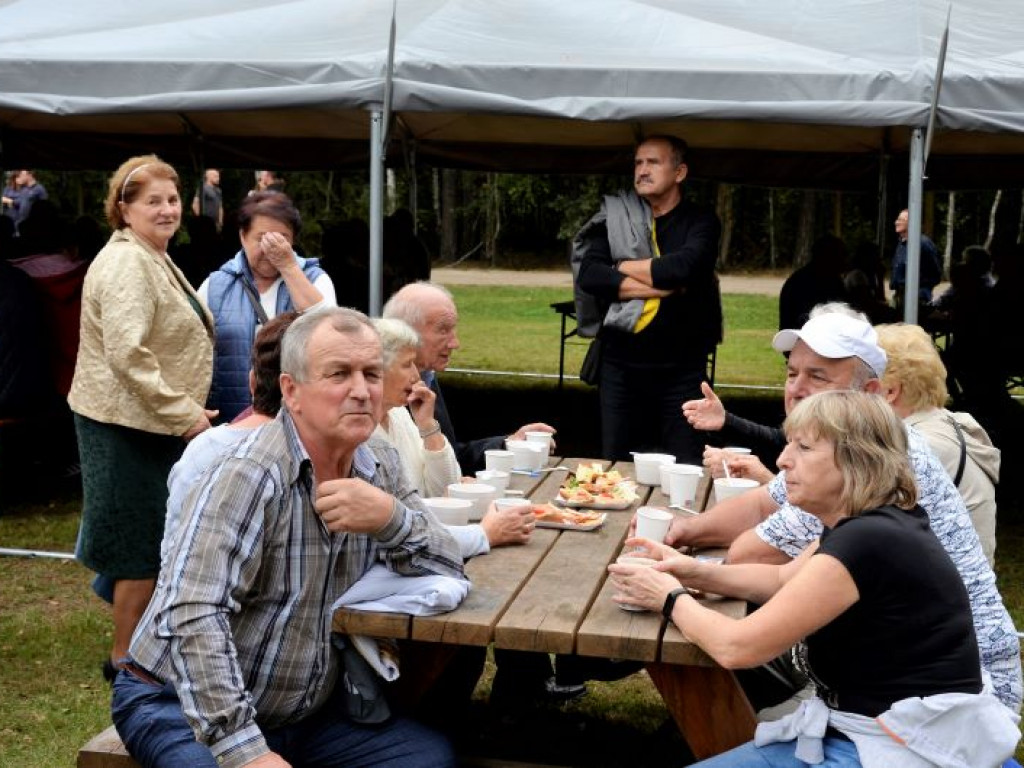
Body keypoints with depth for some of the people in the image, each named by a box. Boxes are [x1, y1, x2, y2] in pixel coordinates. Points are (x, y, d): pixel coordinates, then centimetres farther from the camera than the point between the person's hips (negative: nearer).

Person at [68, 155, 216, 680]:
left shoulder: (154, 258, 15)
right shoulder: (126, 263, -18)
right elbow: (128, 356, -26)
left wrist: (186, 410, 20)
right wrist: (184, 414, -21)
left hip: (157, 422, 10)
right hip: (128, 424, -10)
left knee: (151, 540, 18)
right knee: (143, 544, 0)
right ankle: (126, 658, 15)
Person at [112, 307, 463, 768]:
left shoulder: (380, 470, 1)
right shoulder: (250, 475, -22)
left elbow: (448, 569, -2)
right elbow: (194, 616, -30)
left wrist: (392, 518, -22)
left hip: (306, 710, 7)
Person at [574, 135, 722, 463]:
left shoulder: (701, 223, 2)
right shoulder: (614, 218, 8)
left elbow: (683, 267, -20)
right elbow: (587, 275, -8)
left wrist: (624, 268, -6)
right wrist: (663, 286, -12)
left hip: (681, 368, -2)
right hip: (620, 364, 2)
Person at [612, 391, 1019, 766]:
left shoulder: (867, 542, -24)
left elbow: (736, 646, -21)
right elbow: (784, 579, 19)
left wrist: (673, 599, -3)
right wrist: (695, 573, 3)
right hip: (864, 729, 9)